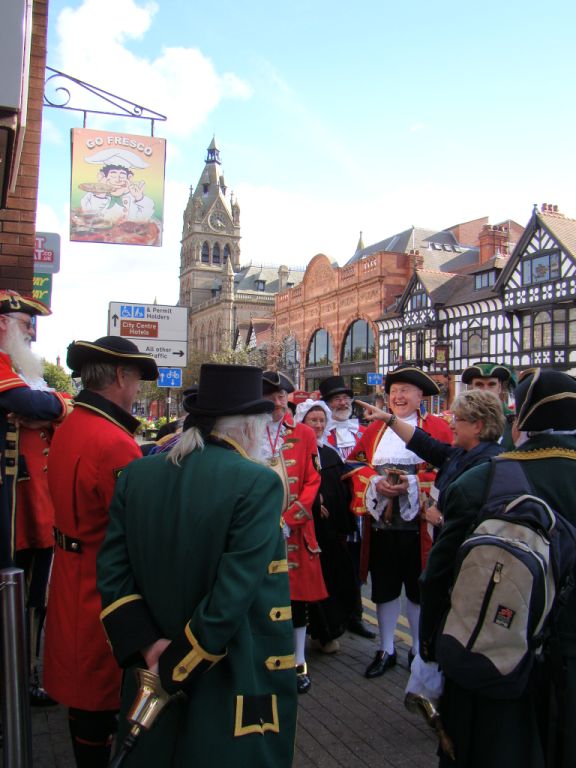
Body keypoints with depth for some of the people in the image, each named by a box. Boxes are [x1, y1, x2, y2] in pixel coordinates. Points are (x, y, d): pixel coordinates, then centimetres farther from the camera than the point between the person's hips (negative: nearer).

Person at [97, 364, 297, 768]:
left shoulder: (137, 474, -2)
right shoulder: (259, 483, -19)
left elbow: (112, 571, -3)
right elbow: (234, 593, -23)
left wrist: (147, 645, -4)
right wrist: (177, 666, -14)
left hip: (153, 671, 5)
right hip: (233, 688, -5)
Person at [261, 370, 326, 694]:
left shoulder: (304, 434, 3)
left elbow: (313, 482, -1)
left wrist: (289, 520, -11)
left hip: (294, 530, 0)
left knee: (297, 596, 7)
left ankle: (299, 663, 21)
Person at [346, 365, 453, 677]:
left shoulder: (437, 428, 0)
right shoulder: (374, 429, 11)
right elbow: (354, 463, 7)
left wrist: (414, 484, -19)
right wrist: (375, 482, -12)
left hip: (418, 522, -2)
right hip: (381, 522, 3)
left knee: (419, 587, 10)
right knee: (384, 587, 10)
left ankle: (418, 648, 28)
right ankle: (386, 650, 26)